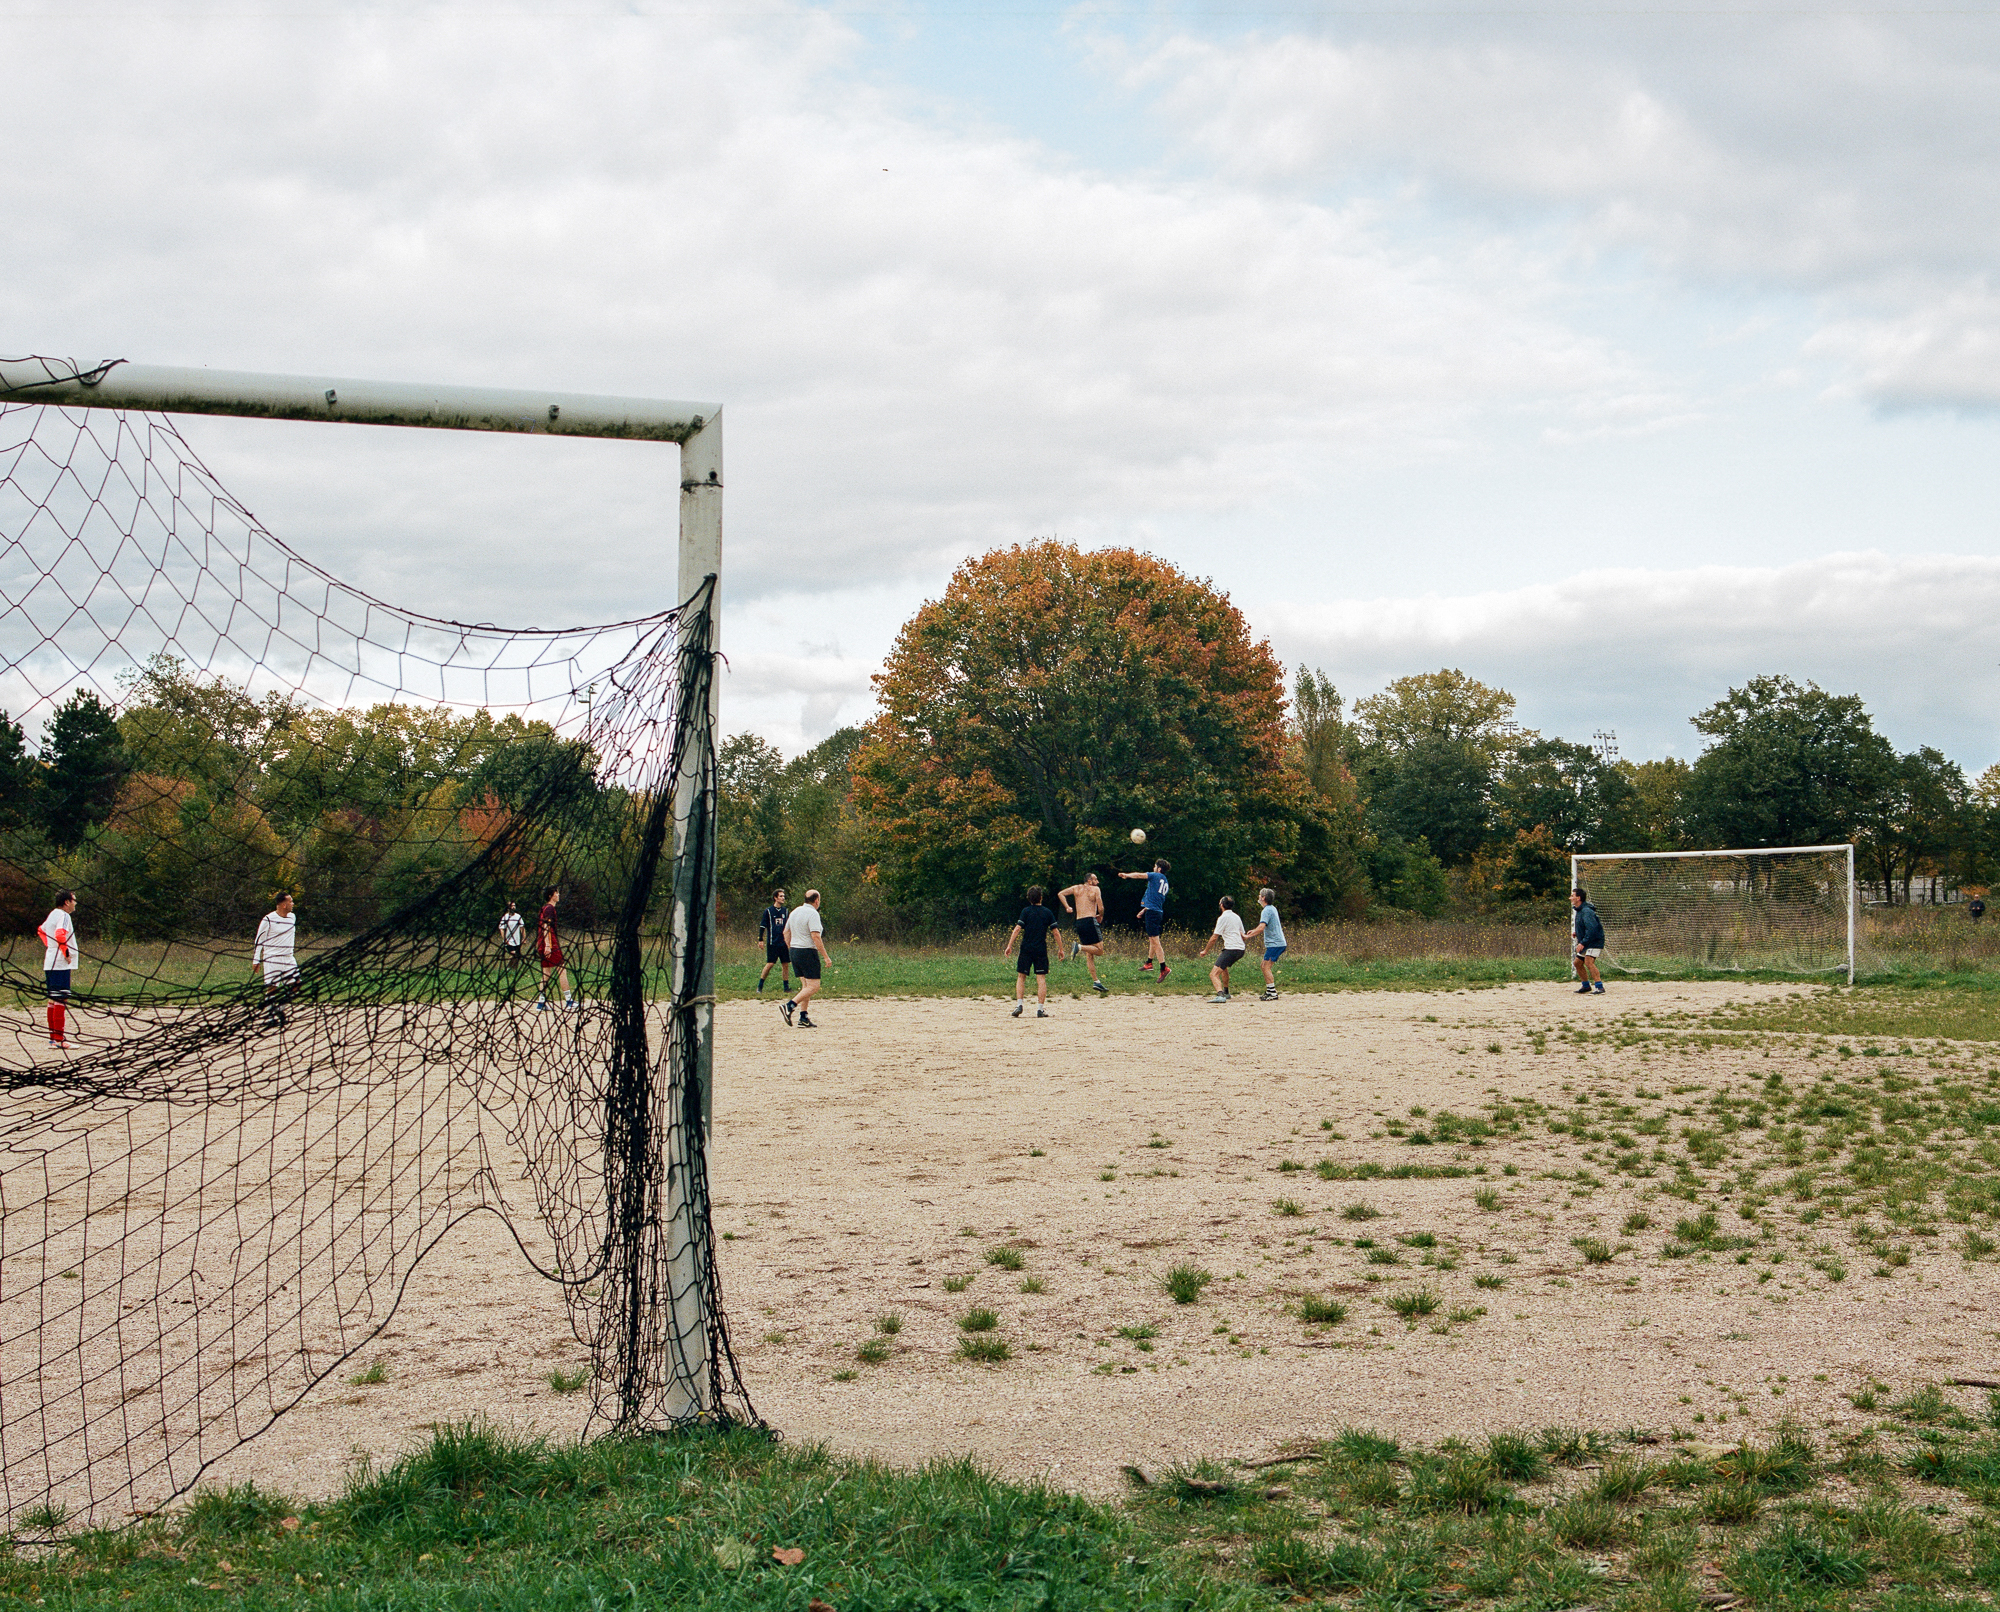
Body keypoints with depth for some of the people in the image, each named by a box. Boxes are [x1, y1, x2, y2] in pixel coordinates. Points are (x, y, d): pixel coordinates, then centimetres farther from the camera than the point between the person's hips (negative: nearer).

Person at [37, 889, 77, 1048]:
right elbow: (60, 935, -29)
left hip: (49, 963, 10)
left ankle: (53, 1037, 16)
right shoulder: (64, 916, -13)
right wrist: (66, 953, -18)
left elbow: (41, 930, 30)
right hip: (61, 965, -10)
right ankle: (59, 1038, -12)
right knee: (61, 1000, -9)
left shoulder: (53, 914, 15)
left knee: (53, 999, 12)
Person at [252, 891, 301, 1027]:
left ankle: (280, 1008, 17)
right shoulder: (268, 919, -11)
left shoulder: (292, 917, 9)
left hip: (288, 958, 6)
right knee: (272, 987, -4)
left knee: (294, 984, 0)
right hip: (272, 958, -6)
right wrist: (256, 960, -8)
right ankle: (269, 1016, 6)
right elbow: (259, 940, -6)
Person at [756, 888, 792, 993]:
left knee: (786, 965, 3)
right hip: (772, 943, -5)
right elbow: (762, 926, -1)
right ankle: (760, 986, 3)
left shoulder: (785, 911, 13)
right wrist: (760, 939, -7)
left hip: (784, 943, 5)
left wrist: (789, 940, 18)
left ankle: (786, 987, 10)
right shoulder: (768, 911, -2)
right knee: (770, 964, -8)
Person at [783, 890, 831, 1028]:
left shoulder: (795, 911, 13)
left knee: (806, 986, 12)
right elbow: (815, 936, -20)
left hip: (794, 951, 9)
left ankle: (803, 1018, 6)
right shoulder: (812, 914, -13)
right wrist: (825, 956, -18)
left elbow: (786, 932, 19)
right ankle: (790, 1005, -22)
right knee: (813, 987, -7)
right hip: (808, 952, -9)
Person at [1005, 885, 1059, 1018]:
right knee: (1041, 979, 1)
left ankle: (1019, 1004, -2)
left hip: (1026, 948, -1)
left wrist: (1009, 945, -7)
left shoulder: (1026, 911, -1)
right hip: (1041, 950, 1)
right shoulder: (1047, 912, 4)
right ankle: (1040, 1008, -4)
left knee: (1021, 977, 10)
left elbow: (1018, 928, -8)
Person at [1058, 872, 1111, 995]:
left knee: (1089, 955, 9)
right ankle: (1080, 947, -26)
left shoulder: (1076, 888, 16)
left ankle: (1096, 982, 7)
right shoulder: (1095, 889, 3)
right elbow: (1101, 908, -4)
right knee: (1099, 950, -3)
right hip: (1090, 920, -6)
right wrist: (1100, 916, 15)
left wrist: (1067, 907, 11)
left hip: (1079, 922, 6)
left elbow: (1060, 894, 9)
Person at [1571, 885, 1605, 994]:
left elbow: (1592, 928, -31)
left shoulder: (1586, 911, -21)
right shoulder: (1579, 910, 12)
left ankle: (1599, 987, -30)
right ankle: (1586, 986, 29)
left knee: (1588, 962, -27)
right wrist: (1576, 932, 11)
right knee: (1577, 963, 16)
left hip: (1595, 941, -11)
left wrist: (1583, 943, -32)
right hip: (1586, 943, 11)